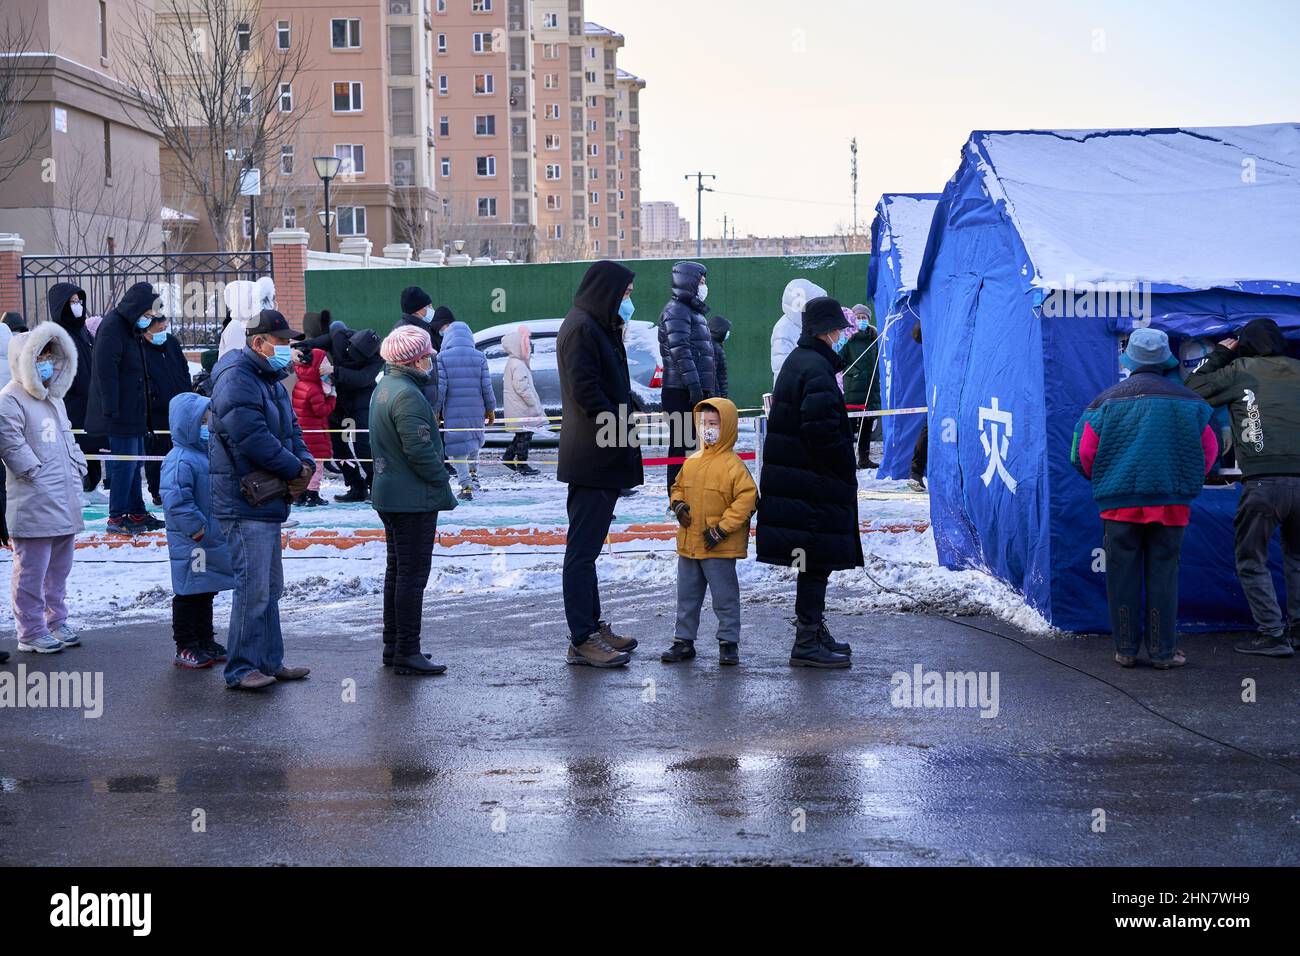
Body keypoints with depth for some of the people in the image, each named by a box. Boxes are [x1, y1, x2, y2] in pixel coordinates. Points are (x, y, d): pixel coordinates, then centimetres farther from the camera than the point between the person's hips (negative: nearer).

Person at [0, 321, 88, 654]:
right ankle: (31, 632, 6)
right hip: (33, 505, -9)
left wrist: (77, 469, 15)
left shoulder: (54, 398, 19)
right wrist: (38, 474, -18)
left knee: (59, 568, 17)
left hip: (65, 505, 9)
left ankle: (56, 622, 28)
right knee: (32, 571, -2)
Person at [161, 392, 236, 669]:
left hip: (213, 541, 9)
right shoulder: (180, 461, -20)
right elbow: (176, 501, -28)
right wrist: (197, 528, -23)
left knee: (205, 593, 18)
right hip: (191, 545, -9)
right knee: (189, 594, 0)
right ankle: (186, 648, 7)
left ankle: (206, 641, 29)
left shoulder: (208, 454, 12)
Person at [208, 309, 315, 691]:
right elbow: (253, 438, -24)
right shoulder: (237, 379, -15)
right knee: (253, 588, -9)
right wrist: (296, 469, -14)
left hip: (267, 502, 11)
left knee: (270, 587, 16)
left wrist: (305, 464, -3)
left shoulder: (272, 380, 18)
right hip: (245, 504, -11)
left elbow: (291, 430, 18)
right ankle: (241, 670, -3)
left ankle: (269, 662, 24)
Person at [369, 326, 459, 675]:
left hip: (389, 495, 11)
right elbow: (419, 449, -24)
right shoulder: (408, 394, -20)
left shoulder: (383, 388, 13)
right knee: (413, 574, -5)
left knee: (396, 570, 17)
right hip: (414, 499, -11)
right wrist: (443, 482, -13)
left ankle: (393, 646, 25)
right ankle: (407, 653, -2)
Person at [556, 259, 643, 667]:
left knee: (586, 546, 15)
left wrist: (623, 426, 10)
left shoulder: (597, 327, 19)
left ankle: (593, 626, 24)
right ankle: (582, 640, -5)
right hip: (593, 459, -11)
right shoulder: (581, 328, -13)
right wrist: (620, 428, -17)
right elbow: (584, 389, -21)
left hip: (599, 460, 11)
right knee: (582, 548, -7)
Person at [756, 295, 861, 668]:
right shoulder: (817, 368, -17)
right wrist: (847, 469, -11)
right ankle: (807, 643, 0)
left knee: (814, 562, 18)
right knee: (817, 560, -4)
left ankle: (815, 632, 28)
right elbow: (823, 430, -25)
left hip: (793, 480, 10)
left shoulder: (797, 360, 15)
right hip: (815, 485, -10)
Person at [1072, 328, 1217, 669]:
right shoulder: (1187, 401, 3)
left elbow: (1084, 453, 1)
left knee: (1123, 576, 7)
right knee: (1163, 575, 6)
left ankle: (1125, 650, 10)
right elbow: (1209, 450, 9)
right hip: (1171, 503, 0)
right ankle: (1163, 652, 7)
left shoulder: (1107, 401, 1)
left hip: (1119, 501, 0)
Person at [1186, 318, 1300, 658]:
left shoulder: (1241, 370, 4)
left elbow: (1193, 390, 7)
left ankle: (1272, 635, -1)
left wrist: (1218, 356, 17)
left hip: (1263, 480, -4)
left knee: (1252, 561, 6)